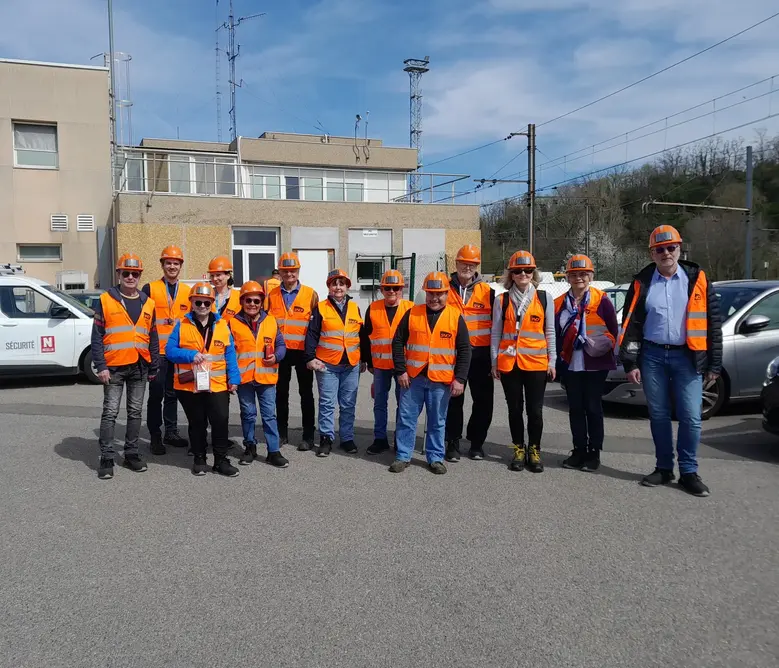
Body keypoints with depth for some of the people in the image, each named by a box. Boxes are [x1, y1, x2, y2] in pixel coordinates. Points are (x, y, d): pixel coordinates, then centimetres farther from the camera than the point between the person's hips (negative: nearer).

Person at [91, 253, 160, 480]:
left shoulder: (147, 303, 9)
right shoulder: (106, 300, -2)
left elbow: (153, 338, 12)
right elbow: (97, 337, -5)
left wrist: (154, 367, 10)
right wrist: (101, 366, -11)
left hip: (139, 367, 4)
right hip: (114, 366, -4)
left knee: (135, 412, 11)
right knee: (110, 413, 0)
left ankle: (131, 454, 21)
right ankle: (106, 459, 6)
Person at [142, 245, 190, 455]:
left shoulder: (188, 291, 10)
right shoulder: (150, 289, -1)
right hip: (157, 351, -3)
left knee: (173, 394, 12)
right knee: (156, 394, 0)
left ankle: (171, 433, 22)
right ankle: (155, 436, 10)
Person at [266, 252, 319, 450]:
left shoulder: (310, 294, -3)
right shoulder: (272, 295, 4)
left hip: (303, 351, -3)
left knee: (306, 393, 5)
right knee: (281, 393, 11)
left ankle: (308, 436, 13)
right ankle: (282, 433, 24)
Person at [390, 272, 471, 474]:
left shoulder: (455, 317, 0)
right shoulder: (412, 314, 1)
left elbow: (464, 350, 1)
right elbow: (398, 342, 4)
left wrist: (460, 379, -6)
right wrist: (400, 371, -3)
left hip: (441, 380, -1)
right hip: (412, 377, 1)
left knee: (437, 421, 9)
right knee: (406, 418, 6)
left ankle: (436, 458, 22)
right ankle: (403, 456, 17)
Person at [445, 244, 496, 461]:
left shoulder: (487, 291, 4)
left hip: (480, 354, 1)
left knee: (483, 400, 6)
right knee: (453, 400, 5)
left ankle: (477, 442, 21)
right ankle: (453, 442, 16)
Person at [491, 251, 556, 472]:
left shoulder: (545, 299, 5)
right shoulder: (502, 301, 5)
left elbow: (550, 332, 7)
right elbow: (496, 333, 6)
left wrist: (552, 361, 3)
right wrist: (494, 361, 2)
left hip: (537, 363, -1)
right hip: (509, 363, 1)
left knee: (535, 410, 3)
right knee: (515, 409, 8)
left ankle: (534, 450, 18)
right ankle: (519, 450, 20)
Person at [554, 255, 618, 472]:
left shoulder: (602, 300, -3)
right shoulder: (559, 303, 7)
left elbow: (613, 331, 1)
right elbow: (556, 335, 10)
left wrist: (602, 347, -8)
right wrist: (558, 362, 8)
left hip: (595, 364, -3)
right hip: (570, 365, 3)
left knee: (593, 408, 2)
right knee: (575, 408, 8)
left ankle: (594, 453, 12)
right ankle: (579, 450, 18)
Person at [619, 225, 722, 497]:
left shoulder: (697, 279, 1)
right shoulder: (642, 283, 4)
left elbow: (713, 323, 2)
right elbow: (630, 324, 4)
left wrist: (714, 364, -1)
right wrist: (630, 362, -3)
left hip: (687, 357, -1)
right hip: (652, 356, 1)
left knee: (691, 417, -3)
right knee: (659, 415, 8)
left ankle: (689, 472, 11)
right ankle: (664, 468, 21)